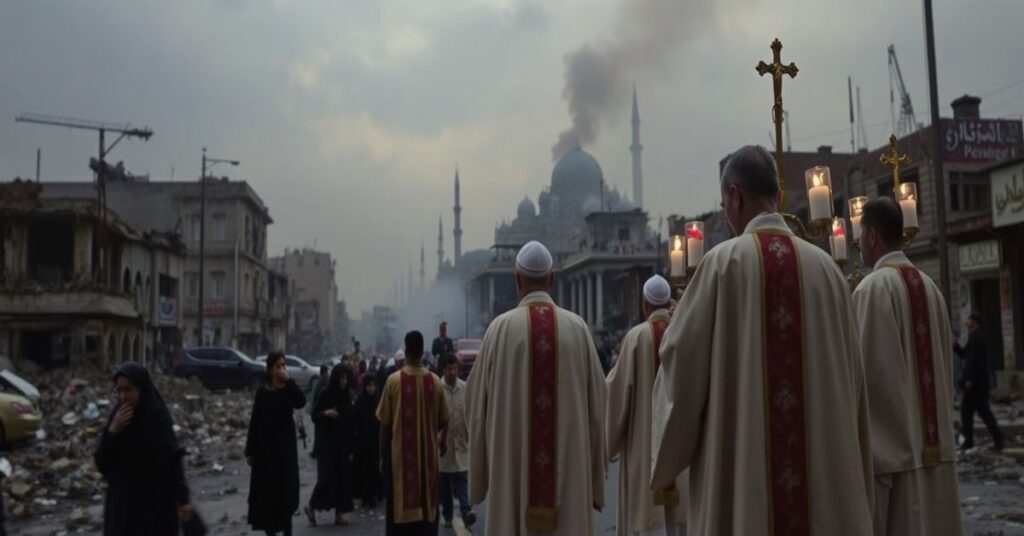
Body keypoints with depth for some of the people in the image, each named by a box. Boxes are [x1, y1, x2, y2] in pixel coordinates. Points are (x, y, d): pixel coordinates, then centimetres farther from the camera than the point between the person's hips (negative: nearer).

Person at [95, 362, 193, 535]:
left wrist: (183, 499, -19)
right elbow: (101, 462, 0)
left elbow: (173, 461, -12)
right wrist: (112, 431, -15)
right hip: (121, 502, 5)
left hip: (154, 502, -5)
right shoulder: (118, 416, 2)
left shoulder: (158, 418, -12)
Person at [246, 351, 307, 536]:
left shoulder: (289, 389, -2)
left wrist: (289, 380, -25)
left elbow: (301, 402, -24)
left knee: (286, 489, 0)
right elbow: (254, 421, 1)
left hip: (285, 446, -1)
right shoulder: (262, 391, 0)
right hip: (265, 446, 1)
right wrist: (249, 450, -1)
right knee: (266, 490, 5)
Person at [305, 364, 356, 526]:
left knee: (343, 478, 4)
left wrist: (351, 448, 7)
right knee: (327, 476, -10)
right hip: (328, 444, -5)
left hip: (343, 444, 5)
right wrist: (325, 413, -27)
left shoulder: (346, 397, 6)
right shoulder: (326, 395, -8)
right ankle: (311, 506, 11)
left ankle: (340, 513, 12)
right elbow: (314, 416, -5)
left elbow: (351, 423, 9)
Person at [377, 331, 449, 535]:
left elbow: (385, 423, -5)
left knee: (400, 508, 4)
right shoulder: (435, 381, -3)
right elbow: (443, 421, 4)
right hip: (428, 454, 2)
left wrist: (383, 456, 4)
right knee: (427, 504, 8)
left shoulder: (394, 380, -8)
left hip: (400, 454, -2)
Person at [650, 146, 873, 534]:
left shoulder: (724, 261, -8)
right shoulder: (826, 267, 3)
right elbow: (849, 375, 9)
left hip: (743, 464, -4)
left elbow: (682, 362, -6)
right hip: (826, 462, 4)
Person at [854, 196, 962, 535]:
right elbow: (944, 365, 14)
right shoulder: (929, 287, 10)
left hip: (890, 444, -8)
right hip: (934, 443, 8)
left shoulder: (873, 287, -13)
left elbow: (867, 370, -17)